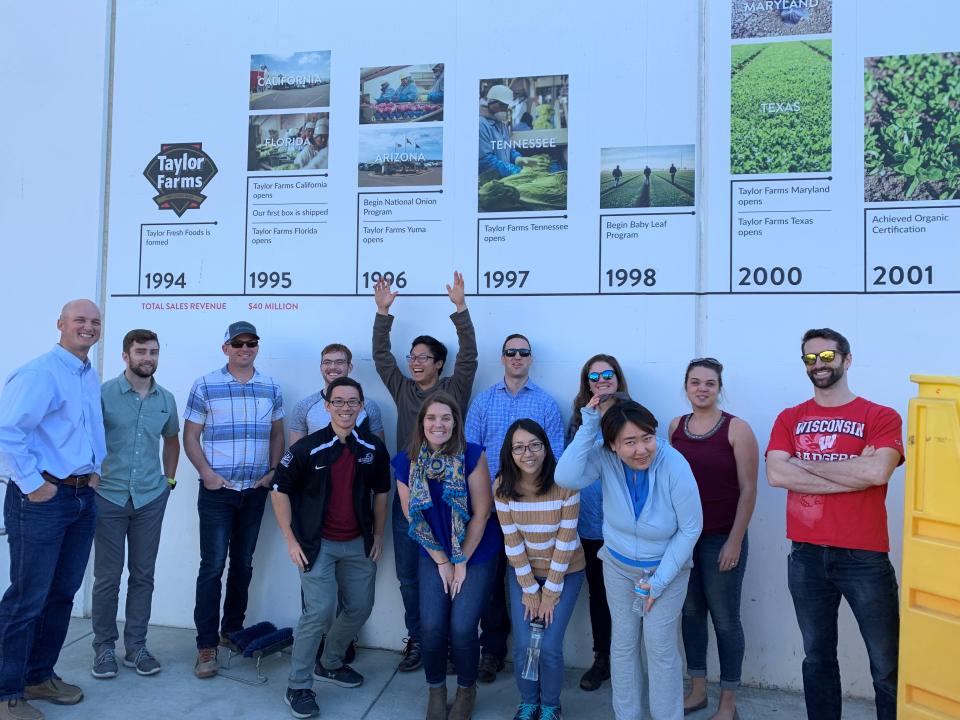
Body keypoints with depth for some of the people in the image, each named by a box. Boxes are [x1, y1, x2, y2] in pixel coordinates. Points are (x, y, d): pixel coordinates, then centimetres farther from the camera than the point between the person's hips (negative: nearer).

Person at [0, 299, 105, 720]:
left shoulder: (92, 377, 12)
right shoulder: (40, 373, -14)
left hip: (83, 497, 8)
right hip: (42, 498, -8)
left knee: (62, 593, 16)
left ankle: (39, 676, 31)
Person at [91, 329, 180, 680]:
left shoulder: (166, 399, 6)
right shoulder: (104, 393, -7)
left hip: (151, 499, 3)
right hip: (109, 496, -3)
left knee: (143, 575, 9)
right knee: (107, 577, 4)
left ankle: (136, 646, 21)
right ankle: (104, 647, 20)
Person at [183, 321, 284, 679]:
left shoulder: (271, 388, 6)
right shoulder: (205, 386, -3)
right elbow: (190, 436, -1)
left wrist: (272, 471, 1)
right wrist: (207, 473, -12)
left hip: (255, 491, 3)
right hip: (217, 489, -3)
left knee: (243, 564, 13)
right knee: (212, 566, -3)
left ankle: (232, 630, 28)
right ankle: (206, 645, 8)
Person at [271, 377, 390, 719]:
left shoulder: (374, 448, -4)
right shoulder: (308, 447, -13)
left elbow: (381, 492, 9)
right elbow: (280, 490, -5)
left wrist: (378, 535, 7)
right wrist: (291, 540, -8)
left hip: (358, 543, 5)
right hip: (318, 544, -4)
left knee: (360, 608, 12)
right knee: (319, 612, -9)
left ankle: (330, 664, 36)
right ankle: (298, 687, 10)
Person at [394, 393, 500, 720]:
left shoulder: (472, 456, -18)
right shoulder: (406, 462, -10)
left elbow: (481, 513, -13)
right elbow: (412, 516, -3)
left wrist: (461, 561, -9)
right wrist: (442, 561, -3)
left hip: (477, 553, -2)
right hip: (433, 555, 2)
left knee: (461, 627, -7)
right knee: (432, 626, -4)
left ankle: (467, 688, 23)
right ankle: (436, 689, 25)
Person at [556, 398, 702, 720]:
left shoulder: (675, 467, -28)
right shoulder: (605, 457, -21)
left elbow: (690, 529, -18)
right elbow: (566, 477, -37)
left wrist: (659, 581, -15)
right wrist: (588, 426, -37)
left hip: (667, 567, -2)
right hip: (618, 565, 3)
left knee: (660, 646, 0)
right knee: (623, 642, 13)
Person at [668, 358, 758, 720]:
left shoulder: (737, 429, -9)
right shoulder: (675, 426, 4)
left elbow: (748, 489, -10)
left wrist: (735, 541, -12)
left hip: (721, 538, -4)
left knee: (725, 618, 7)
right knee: (690, 612, 14)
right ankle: (697, 690, 31)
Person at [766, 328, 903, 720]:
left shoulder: (881, 417, -1)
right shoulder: (789, 419, 6)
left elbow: (877, 472, -19)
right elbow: (776, 474, -9)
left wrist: (805, 463, -10)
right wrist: (852, 473, -13)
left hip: (864, 557, -2)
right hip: (806, 556, 3)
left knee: (887, 666, 7)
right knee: (817, 658, 16)